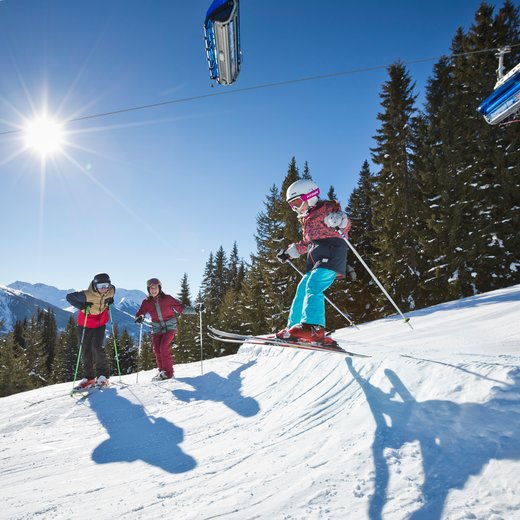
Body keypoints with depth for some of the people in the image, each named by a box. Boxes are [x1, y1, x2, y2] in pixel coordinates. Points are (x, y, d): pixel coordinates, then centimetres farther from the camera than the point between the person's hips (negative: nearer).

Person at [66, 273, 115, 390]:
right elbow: (69, 297, -18)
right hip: (85, 325, -1)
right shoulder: (87, 295, -29)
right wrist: (82, 306, -30)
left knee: (97, 347, -15)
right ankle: (88, 377, 17)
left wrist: (109, 301, -7)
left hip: (100, 324, 1)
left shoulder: (111, 291, -17)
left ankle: (103, 375, -3)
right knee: (85, 351, 3)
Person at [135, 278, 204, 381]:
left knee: (164, 347, -19)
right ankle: (162, 371, 11)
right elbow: (140, 313, -4)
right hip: (157, 329, 4)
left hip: (170, 327, -4)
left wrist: (195, 309, -18)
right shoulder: (146, 302, 0)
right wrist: (140, 318, -29)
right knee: (157, 350, -6)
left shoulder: (167, 298, -8)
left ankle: (168, 372, -9)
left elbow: (181, 308, -7)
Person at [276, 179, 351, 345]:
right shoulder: (305, 220, 27)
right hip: (316, 259, 9)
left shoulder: (327, 208, 4)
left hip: (331, 254, -9)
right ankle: (293, 327, 7)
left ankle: (314, 328, -35)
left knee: (313, 286, -25)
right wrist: (289, 252, 34)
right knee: (302, 289, 4)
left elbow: (345, 223, -7)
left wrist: (338, 220, -29)